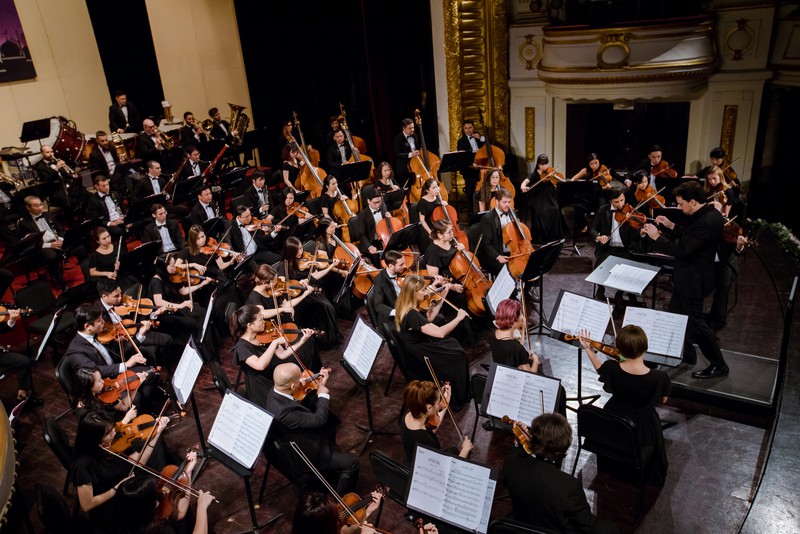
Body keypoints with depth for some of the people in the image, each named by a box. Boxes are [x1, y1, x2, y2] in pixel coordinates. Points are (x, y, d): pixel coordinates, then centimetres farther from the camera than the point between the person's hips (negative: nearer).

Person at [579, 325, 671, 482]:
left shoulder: (612, 369, -26)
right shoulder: (659, 377, -31)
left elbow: (600, 368, 0)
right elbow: (662, 400, -9)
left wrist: (588, 348, 9)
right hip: (642, 429, -2)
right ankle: (652, 474, 54)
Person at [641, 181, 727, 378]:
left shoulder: (706, 222, -29)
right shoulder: (707, 214, 2)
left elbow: (682, 251, -30)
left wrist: (656, 237, -21)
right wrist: (672, 226, 6)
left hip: (693, 280, -10)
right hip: (689, 276, 10)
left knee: (695, 321, 3)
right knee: (677, 313, 22)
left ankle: (718, 365, 17)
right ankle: (687, 354, 39)